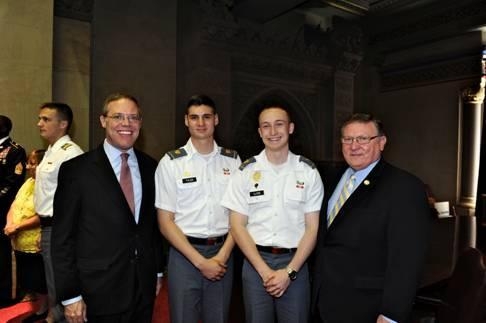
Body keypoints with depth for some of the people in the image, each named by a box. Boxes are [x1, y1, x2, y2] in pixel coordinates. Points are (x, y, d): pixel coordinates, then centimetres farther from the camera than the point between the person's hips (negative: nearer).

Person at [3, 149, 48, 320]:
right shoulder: (29, 182, 9)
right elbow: (14, 205, 8)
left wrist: (17, 227, -18)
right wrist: (9, 225, -8)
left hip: (35, 242, -8)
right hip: (19, 241, 8)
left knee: (38, 275, 6)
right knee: (26, 271, 24)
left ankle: (42, 308, 22)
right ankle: (31, 294, 46)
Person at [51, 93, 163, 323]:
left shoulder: (150, 167, 3)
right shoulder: (76, 170, -9)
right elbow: (62, 238, -7)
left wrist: (157, 270, 11)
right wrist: (70, 295, -7)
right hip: (99, 294, -3)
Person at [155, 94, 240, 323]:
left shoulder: (233, 161, 2)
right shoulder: (171, 162, -4)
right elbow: (165, 222, -4)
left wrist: (223, 254, -8)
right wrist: (200, 261, -10)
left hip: (222, 253, 2)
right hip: (185, 252, -1)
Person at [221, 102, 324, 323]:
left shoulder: (308, 171, -1)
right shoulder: (246, 172, -1)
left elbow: (312, 227, -1)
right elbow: (237, 225, -2)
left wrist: (289, 271, -9)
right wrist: (264, 270, -8)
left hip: (295, 262, 0)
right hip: (255, 261, 0)